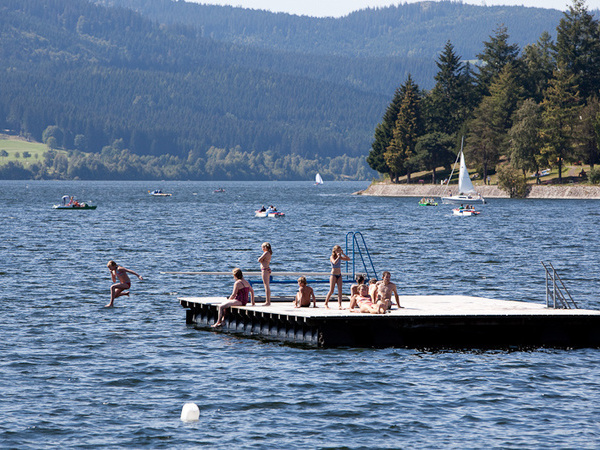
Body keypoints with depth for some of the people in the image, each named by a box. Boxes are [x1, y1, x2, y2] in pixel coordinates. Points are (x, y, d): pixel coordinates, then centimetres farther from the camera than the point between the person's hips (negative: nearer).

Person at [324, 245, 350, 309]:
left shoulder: (340, 257, 10)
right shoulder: (332, 257, -8)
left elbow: (348, 259, 7)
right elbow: (334, 262, -28)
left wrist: (343, 254, -1)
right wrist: (338, 256, -19)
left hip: (339, 275, 5)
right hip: (333, 275, -5)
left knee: (340, 290, -5)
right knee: (331, 291, -4)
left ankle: (340, 305, -10)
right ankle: (326, 303, 10)